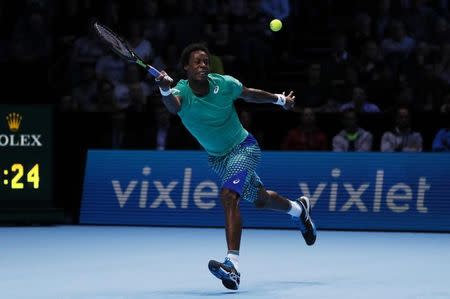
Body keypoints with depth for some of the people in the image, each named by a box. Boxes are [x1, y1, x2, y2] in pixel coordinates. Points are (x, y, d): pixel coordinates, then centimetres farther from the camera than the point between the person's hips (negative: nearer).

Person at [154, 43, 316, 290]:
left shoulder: (224, 84, -19)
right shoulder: (181, 92, -21)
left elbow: (250, 94, 4)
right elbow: (173, 105, -48)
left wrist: (280, 99, 15)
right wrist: (165, 90, -70)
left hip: (243, 147, -4)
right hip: (216, 158, 4)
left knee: (228, 195, -29)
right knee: (260, 200, 23)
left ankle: (233, 265, -37)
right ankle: (298, 209, 57)